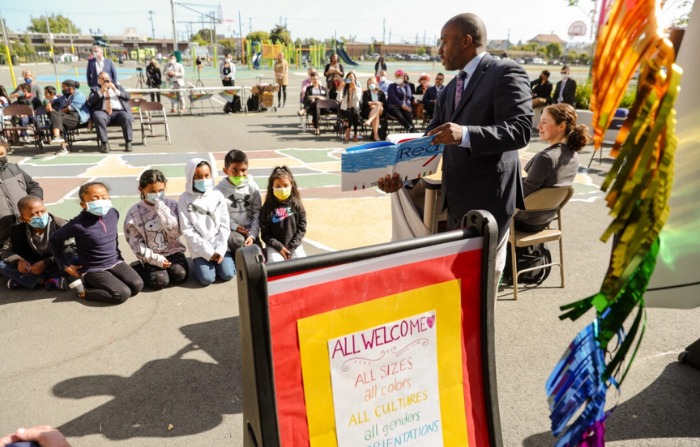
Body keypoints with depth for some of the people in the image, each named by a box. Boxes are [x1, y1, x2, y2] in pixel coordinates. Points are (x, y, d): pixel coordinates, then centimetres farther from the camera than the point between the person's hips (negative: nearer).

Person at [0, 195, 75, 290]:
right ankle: (49, 280, -25)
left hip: (55, 266, -3)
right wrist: (18, 260, -21)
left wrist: (46, 263, -29)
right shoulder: (19, 230, -7)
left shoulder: (60, 225, -16)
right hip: (32, 267, 3)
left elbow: (72, 250, -22)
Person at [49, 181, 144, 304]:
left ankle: (99, 285, 2)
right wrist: (65, 264, -4)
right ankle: (83, 290, -3)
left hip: (115, 262, 6)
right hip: (93, 270, -6)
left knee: (137, 285, -16)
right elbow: (54, 239, -3)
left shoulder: (113, 213, -2)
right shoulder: (79, 223, -18)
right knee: (123, 294, -23)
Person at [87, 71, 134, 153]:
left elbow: (127, 96, 13)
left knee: (127, 117, -34)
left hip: (119, 112, 1)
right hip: (103, 112, 0)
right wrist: (101, 92, -4)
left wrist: (116, 90, -2)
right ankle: (104, 143, -31)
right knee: (98, 117, -36)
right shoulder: (95, 89, 26)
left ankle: (128, 143, -28)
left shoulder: (118, 86, 31)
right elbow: (90, 102, 7)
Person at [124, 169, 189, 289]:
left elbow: (176, 232, -15)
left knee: (180, 275, -23)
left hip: (173, 251, 1)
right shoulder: (134, 213, -7)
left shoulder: (172, 205, -4)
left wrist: (161, 209, -20)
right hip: (152, 257, -1)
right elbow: (136, 244, -7)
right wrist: (157, 259, -16)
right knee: (160, 281, -20)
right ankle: (138, 268, 8)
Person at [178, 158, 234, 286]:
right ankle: (199, 262, 15)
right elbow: (187, 230, -8)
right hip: (200, 248, -1)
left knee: (227, 274, -13)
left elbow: (225, 225, 1)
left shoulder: (217, 195, 1)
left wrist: (220, 250, -10)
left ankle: (216, 260, 17)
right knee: (207, 279, -16)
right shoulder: (185, 199, -6)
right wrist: (208, 251, -13)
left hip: (219, 246, 2)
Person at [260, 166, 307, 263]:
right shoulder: (267, 207, -4)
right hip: (274, 246, -1)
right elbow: (265, 233, -3)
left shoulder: (297, 204, -1)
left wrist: (291, 247, -9)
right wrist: (279, 247, -13)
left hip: (294, 245, 2)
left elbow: (302, 228, 0)